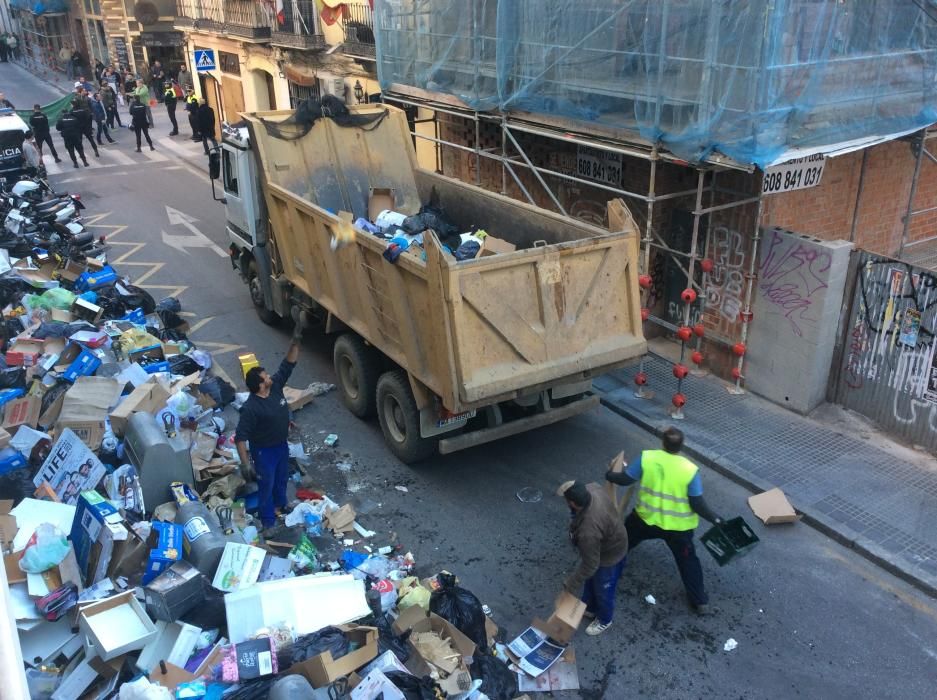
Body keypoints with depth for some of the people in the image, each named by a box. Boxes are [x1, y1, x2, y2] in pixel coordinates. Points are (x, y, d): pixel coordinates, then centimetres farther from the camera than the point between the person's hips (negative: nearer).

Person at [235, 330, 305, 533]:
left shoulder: (276, 386, -13)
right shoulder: (251, 408, -32)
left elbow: (288, 365, -9)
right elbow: (240, 437, -27)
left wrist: (295, 342, -23)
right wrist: (245, 464, -27)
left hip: (282, 444, 7)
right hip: (264, 450, -7)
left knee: (281, 478, 27)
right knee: (267, 484, 12)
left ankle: (281, 504, 54)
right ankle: (268, 521, 32)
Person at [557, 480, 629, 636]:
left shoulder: (588, 531, -47)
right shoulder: (592, 489, -28)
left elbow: (590, 565, -32)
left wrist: (571, 584, -16)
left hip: (609, 556, -8)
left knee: (603, 590, 23)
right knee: (590, 582, 32)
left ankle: (604, 620, 52)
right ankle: (589, 608, 58)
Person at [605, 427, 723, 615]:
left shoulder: (646, 458, -18)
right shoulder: (690, 470, -22)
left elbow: (624, 480, -9)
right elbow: (697, 504, -17)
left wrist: (609, 475, 12)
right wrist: (715, 519, 0)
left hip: (646, 519, 1)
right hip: (678, 526, -1)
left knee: (623, 539, 30)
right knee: (688, 561, 19)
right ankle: (700, 601, 27)